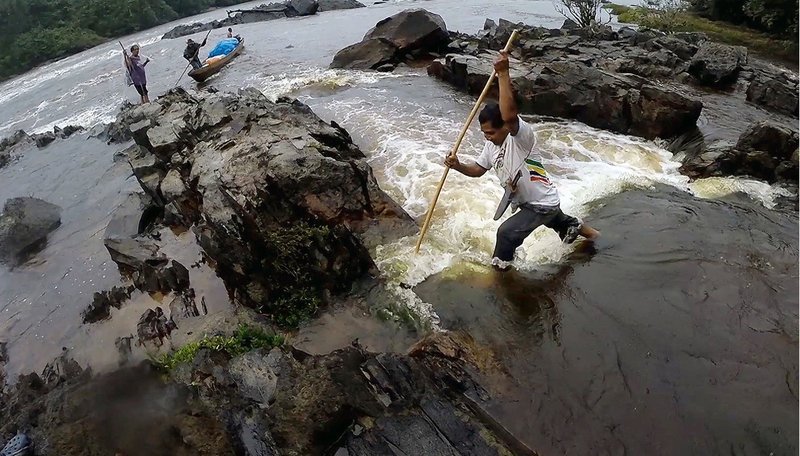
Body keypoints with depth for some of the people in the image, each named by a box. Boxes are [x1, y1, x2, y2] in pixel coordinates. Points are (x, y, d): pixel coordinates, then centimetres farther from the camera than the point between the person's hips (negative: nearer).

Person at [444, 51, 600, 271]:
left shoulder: (521, 136, -31)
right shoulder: (491, 145, -6)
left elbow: (509, 116, -52)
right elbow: (478, 169, 4)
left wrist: (503, 74, -53)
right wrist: (458, 166, -16)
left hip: (543, 203, -9)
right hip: (528, 201, 10)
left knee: (506, 232, -18)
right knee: (558, 221, 34)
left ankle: (499, 269, 7)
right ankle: (584, 230, 64)